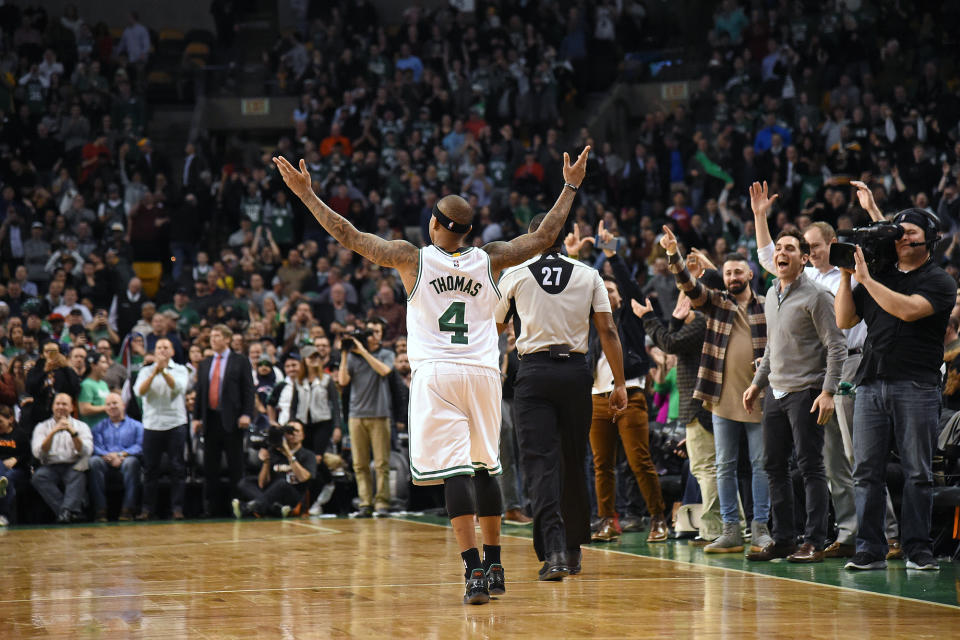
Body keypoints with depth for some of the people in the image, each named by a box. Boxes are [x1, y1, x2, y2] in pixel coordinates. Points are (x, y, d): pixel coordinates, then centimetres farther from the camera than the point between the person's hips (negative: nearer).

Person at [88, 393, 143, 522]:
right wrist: (108, 456, -15)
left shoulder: (135, 425, 19)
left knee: (131, 462, -36)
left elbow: (140, 447, 1)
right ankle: (100, 509, -37)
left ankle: (127, 509, -38)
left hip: (125, 460, -1)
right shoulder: (100, 426, 25)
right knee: (94, 461, -32)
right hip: (107, 464, 1)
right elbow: (96, 447, 6)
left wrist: (122, 454, -15)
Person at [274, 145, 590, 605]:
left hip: (436, 375, -3)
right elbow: (544, 237, 15)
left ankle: (474, 571, -18)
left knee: (454, 471, -9)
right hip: (483, 373, 3)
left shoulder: (412, 259, -1)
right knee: (485, 468, 17)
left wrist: (307, 194, 7)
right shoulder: (489, 261, 5)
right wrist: (570, 187, 26)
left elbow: (349, 237, 0)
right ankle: (494, 567, 21)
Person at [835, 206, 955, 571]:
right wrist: (847, 276, 5)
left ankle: (917, 550, 4)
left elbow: (907, 310, -15)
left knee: (918, 473, -1)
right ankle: (870, 550, 3)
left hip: (916, 387, -4)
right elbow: (844, 320, 14)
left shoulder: (938, 282, 3)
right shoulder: (879, 277, 18)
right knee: (866, 471, 0)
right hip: (871, 384, 4)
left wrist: (866, 278, -11)